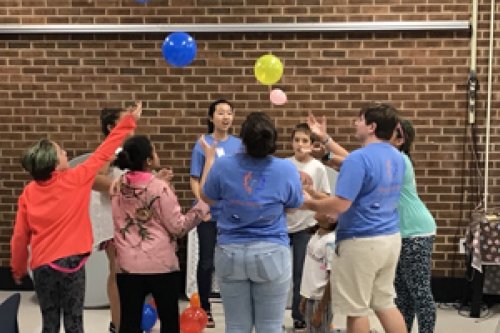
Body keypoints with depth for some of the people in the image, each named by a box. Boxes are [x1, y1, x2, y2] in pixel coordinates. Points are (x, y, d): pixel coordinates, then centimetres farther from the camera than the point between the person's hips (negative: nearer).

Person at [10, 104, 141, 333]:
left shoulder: (28, 192, 0)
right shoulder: (75, 180, -9)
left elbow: (20, 236, 3)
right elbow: (103, 153, -3)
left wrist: (18, 268, 17)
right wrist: (129, 121, 4)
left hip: (42, 265, 3)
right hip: (71, 262, -3)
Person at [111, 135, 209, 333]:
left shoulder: (117, 187, 1)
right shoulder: (160, 188, -13)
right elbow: (178, 227, -8)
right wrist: (203, 205, -2)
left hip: (127, 265, 4)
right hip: (161, 265, -3)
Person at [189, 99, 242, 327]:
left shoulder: (239, 145, 3)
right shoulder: (202, 144, -3)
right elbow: (195, 180, -3)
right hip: (209, 213, -2)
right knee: (207, 261, 5)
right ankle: (205, 309, 18)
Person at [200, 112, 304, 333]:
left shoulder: (222, 166, -8)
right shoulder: (287, 169, -10)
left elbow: (207, 198, 11)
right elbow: (294, 206, 7)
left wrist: (209, 159, 21)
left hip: (230, 253, 1)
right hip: (271, 254, -1)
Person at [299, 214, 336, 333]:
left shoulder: (331, 242, -22)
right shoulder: (316, 235, 4)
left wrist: (320, 311, -18)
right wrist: (305, 297, 17)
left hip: (323, 299, -8)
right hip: (311, 297, 9)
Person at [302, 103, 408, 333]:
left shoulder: (359, 159, -19)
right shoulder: (397, 157, 9)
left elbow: (340, 205, -24)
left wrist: (307, 204, -8)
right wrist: (325, 139, 28)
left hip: (361, 242, -8)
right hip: (390, 239, 8)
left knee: (356, 308, 4)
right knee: (385, 303, 17)